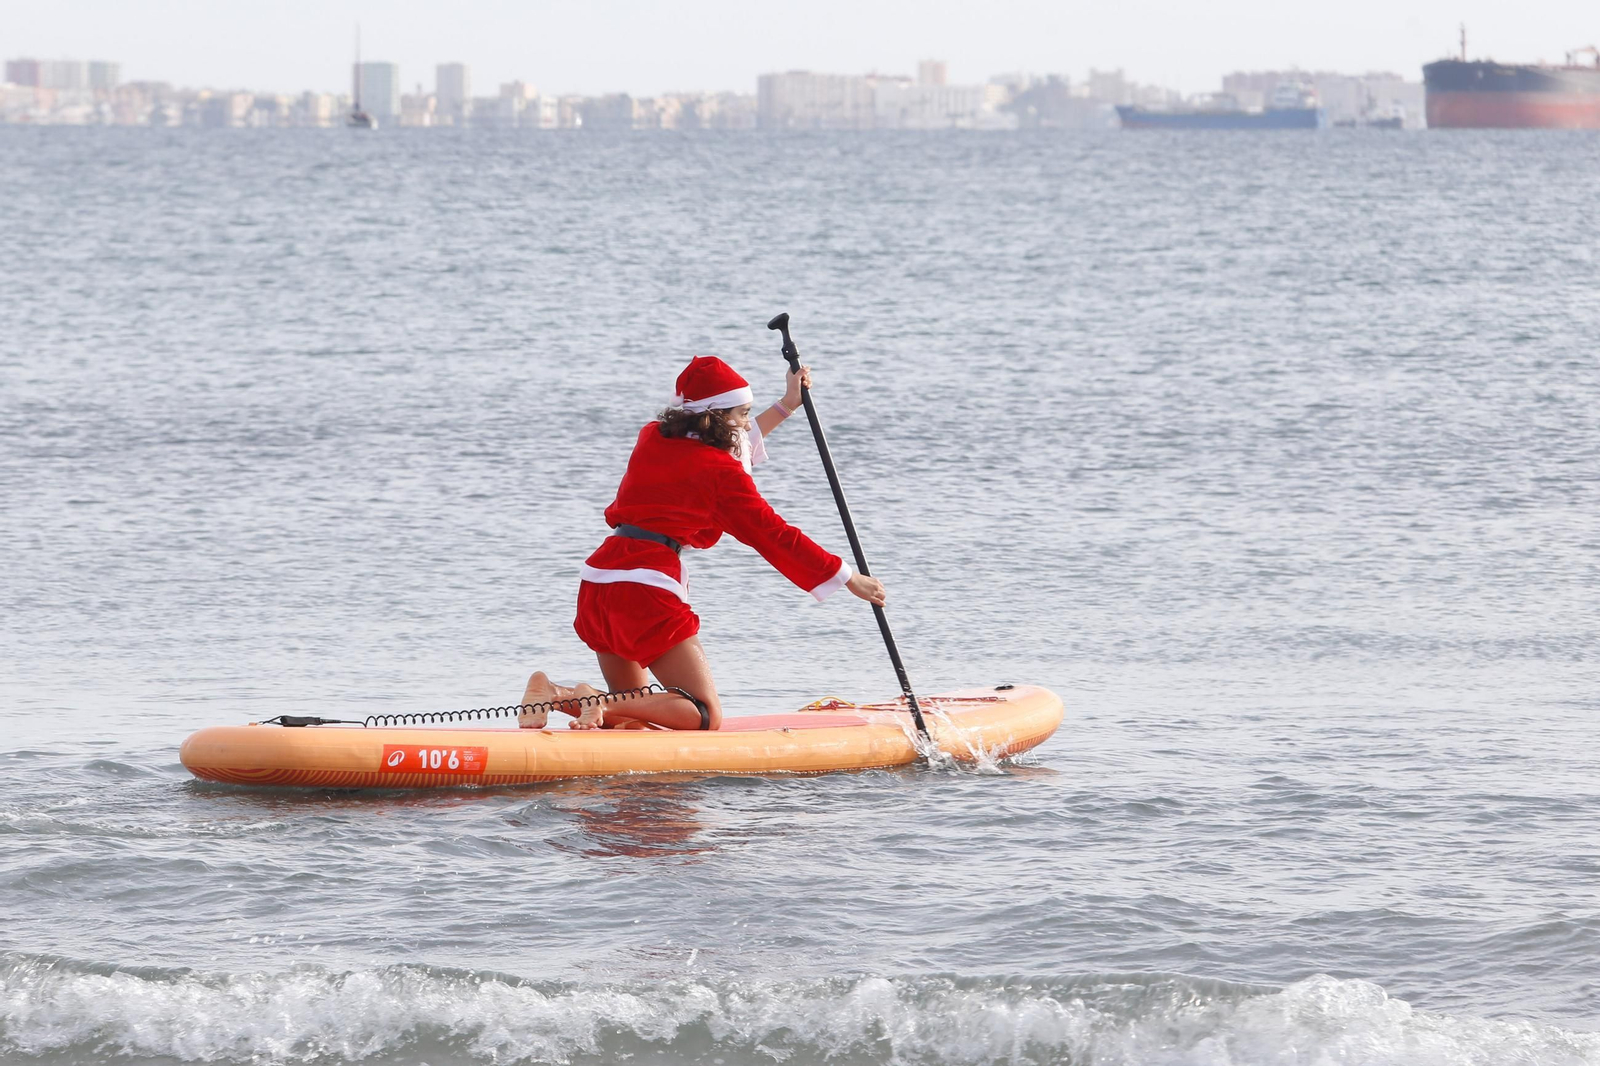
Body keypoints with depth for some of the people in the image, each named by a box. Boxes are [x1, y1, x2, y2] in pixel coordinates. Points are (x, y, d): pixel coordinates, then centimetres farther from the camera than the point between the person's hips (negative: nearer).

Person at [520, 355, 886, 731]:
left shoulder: (652, 438, 16)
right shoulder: (721, 473, -4)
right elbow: (773, 535, 0)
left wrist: (785, 407, 42)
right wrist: (849, 579, 8)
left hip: (598, 581, 8)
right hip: (648, 591, -8)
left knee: (631, 712, 20)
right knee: (706, 716, -5)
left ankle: (550, 693, -8)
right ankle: (599, 704, -26)